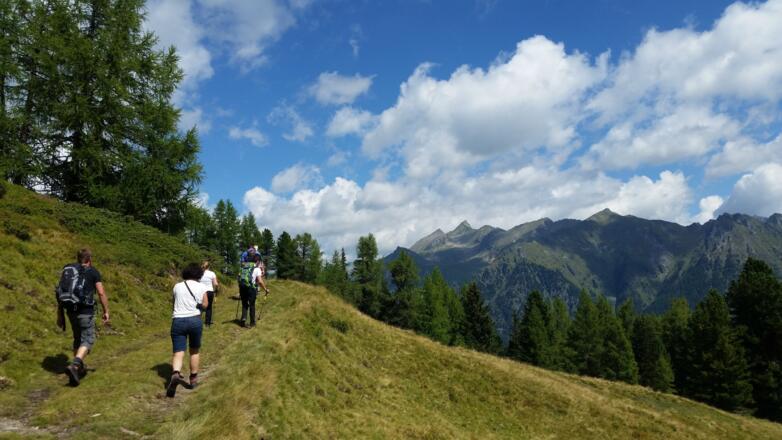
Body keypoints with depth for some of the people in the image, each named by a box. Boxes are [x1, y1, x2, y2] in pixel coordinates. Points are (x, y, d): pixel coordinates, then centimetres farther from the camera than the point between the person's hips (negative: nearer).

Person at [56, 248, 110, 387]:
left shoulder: (67, 270, 10)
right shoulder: (93, 272, -2)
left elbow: (60, 295, 9)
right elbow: (101, 293, -8)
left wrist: (60, 315, 13)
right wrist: (106, 312, -1)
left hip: (70, 310, 5)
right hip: (85, 311, -5)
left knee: (78, 339, 21)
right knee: (87, 340, -1)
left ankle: (79, 368, 28)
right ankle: (74, 366, -22)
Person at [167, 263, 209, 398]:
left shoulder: (177, 286, 8)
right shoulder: (201, 287, 1)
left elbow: (174, 302, 15)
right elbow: (205, 305, -1)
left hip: (178, 321, 1)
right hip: (195, 320, -1)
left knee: (178, 352, -4)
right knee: (194, 351, 17)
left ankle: (175, 374, -31)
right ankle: (193, 379, 25)